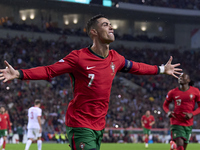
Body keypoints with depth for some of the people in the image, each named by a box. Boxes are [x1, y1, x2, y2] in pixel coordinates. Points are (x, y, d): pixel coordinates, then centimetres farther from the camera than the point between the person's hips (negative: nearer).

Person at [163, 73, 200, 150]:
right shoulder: (173, 92, 0)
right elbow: (165, 105, 14)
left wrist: (192, 114, -13)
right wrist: (168, 112, -8)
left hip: (188, 124, 2)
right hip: (176, 122, -2)